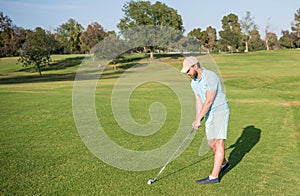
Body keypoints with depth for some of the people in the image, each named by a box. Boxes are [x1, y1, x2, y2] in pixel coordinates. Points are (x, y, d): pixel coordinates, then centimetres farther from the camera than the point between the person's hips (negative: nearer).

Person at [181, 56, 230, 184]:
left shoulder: (211, 77, -22)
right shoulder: (193, 83, 6)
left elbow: (209, 101, -23)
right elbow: (199, 102, 5)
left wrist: (198, 120, -19)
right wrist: (197, 120, -8)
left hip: (220, 111, -9)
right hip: (210, 114, 9)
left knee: (219, 143, -10)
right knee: (211, 143, 14)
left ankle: (214, 176, -10)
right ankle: (223, 163, 39)